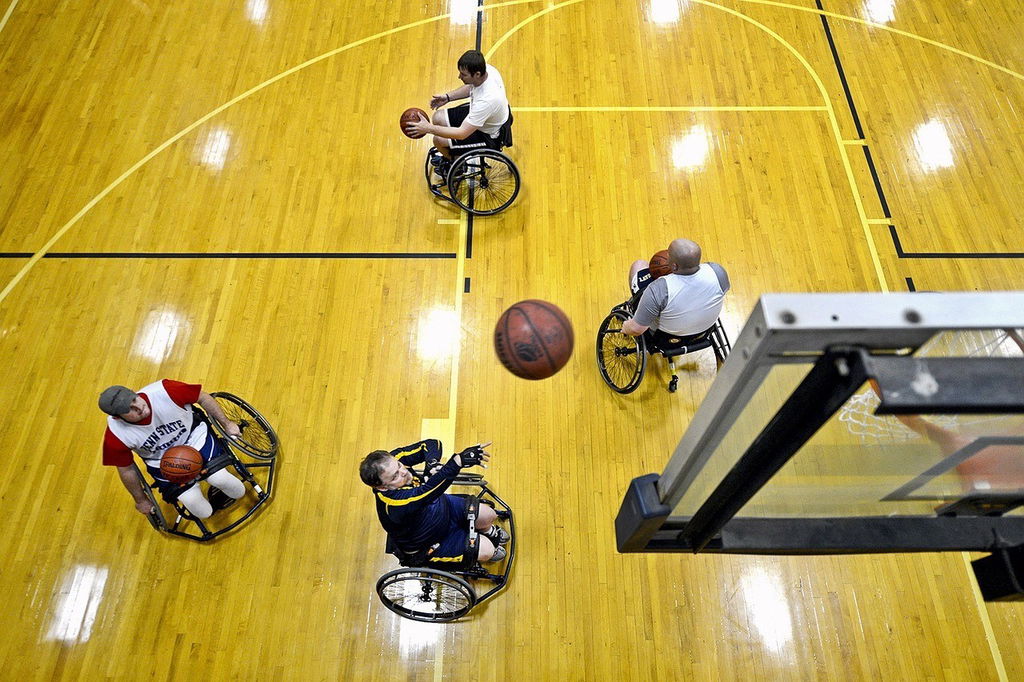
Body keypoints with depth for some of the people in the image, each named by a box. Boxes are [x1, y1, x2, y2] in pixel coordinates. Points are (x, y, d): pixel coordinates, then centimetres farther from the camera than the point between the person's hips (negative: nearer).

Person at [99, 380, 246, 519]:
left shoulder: (164, 391, -32)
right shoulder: (116, 437, -25)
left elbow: (203, 397, -12)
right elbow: (126, 470, -6)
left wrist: (226, 423, -3)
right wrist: (141, 500, 7)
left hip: (194, 438, 0)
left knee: (219, 478, -24)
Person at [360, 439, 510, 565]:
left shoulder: (391, 460, -25)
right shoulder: (395, 504, -45)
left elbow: (431, 444, -18)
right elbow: (430, 490, -60)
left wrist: (432, 463, -40)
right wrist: (458, 461, -70)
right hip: (430, 544, -6)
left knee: (489, 515, 3)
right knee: (486, 550, -9)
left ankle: (488, 531, 41)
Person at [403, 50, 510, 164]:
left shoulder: (486, 100, -41)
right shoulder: (486, 69, -17)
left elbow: (462, 133, -35)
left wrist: (428, 128, -33)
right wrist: (448, 97, -1)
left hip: (488, 135, -8)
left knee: (439, 140, -9)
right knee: (438, 118, 7)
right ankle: (450, 156, 32)